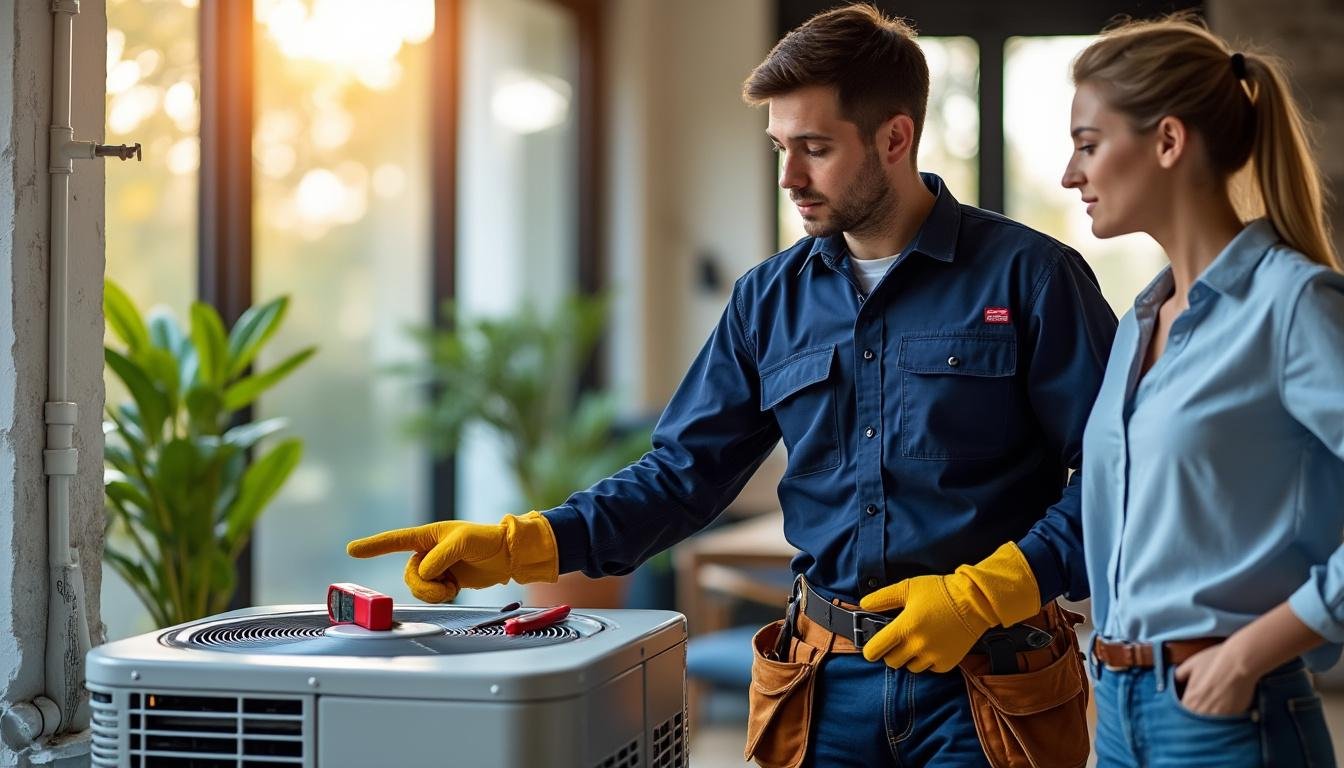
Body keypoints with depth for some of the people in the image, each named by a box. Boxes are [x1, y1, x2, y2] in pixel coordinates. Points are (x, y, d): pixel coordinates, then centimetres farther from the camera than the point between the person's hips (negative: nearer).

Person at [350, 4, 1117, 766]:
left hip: (983, 683, -4)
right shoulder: (771, 299, 7)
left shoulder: (1029, 277, -7)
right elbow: (682, 474, 6)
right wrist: (518, 545, -6)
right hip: (829, 681, 4)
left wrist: (981, 595, -18)